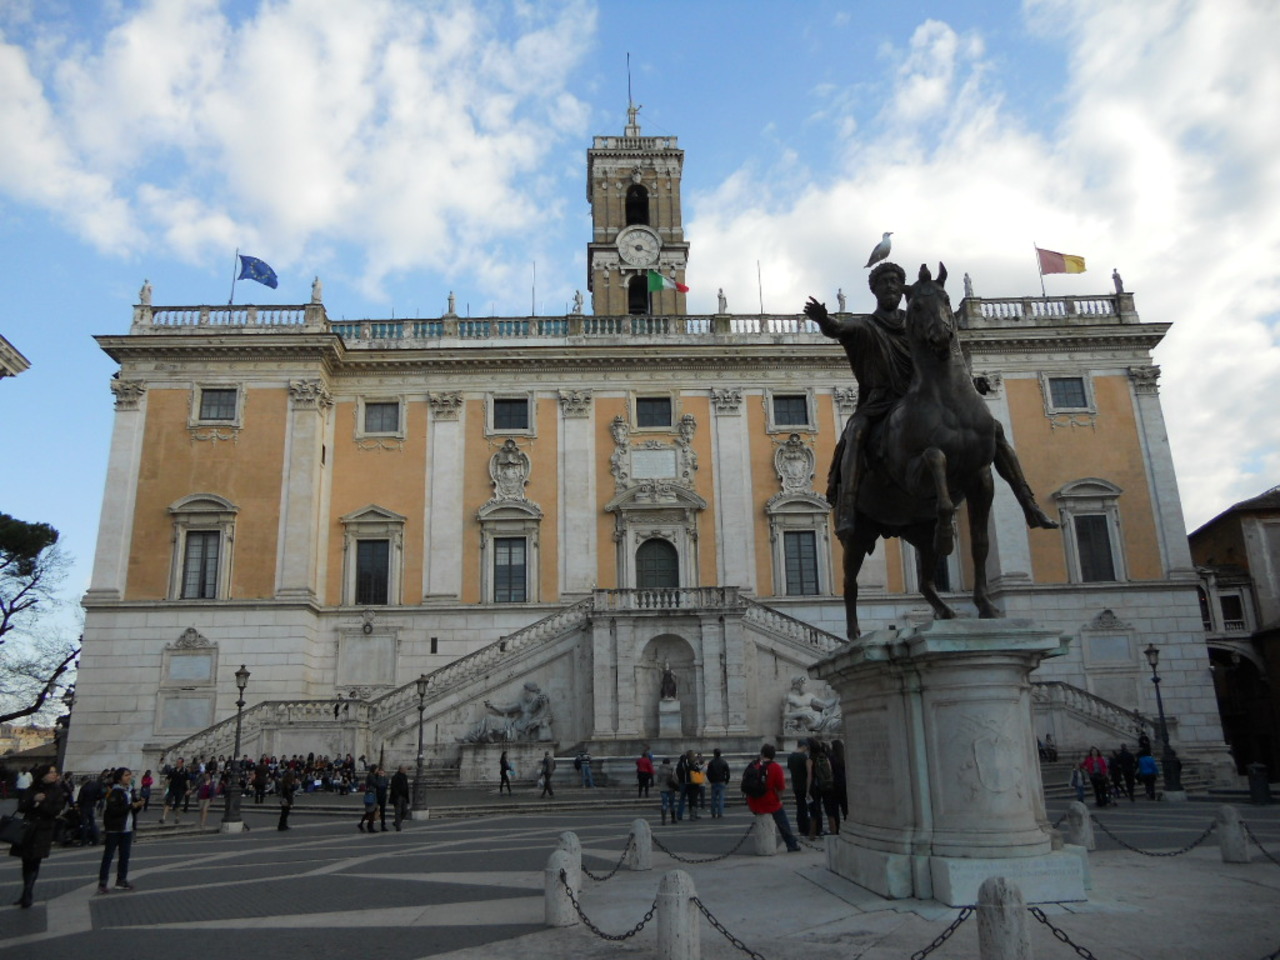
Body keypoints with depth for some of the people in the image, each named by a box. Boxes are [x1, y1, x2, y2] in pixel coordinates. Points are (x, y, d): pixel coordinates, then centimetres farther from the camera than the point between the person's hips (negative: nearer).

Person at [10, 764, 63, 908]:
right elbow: (21, 807, -1)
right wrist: (33, 800, -16)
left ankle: (27, 895, -3)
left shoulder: (57, 791, 0)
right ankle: (28, 894, 25)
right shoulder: (32, 790, 7)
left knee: (34, 863, -8)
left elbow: (55, 811, -9)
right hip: (27, 829, 3)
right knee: (27, 862, 10)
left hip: (44, 831, -3)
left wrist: (40, 804, -14)